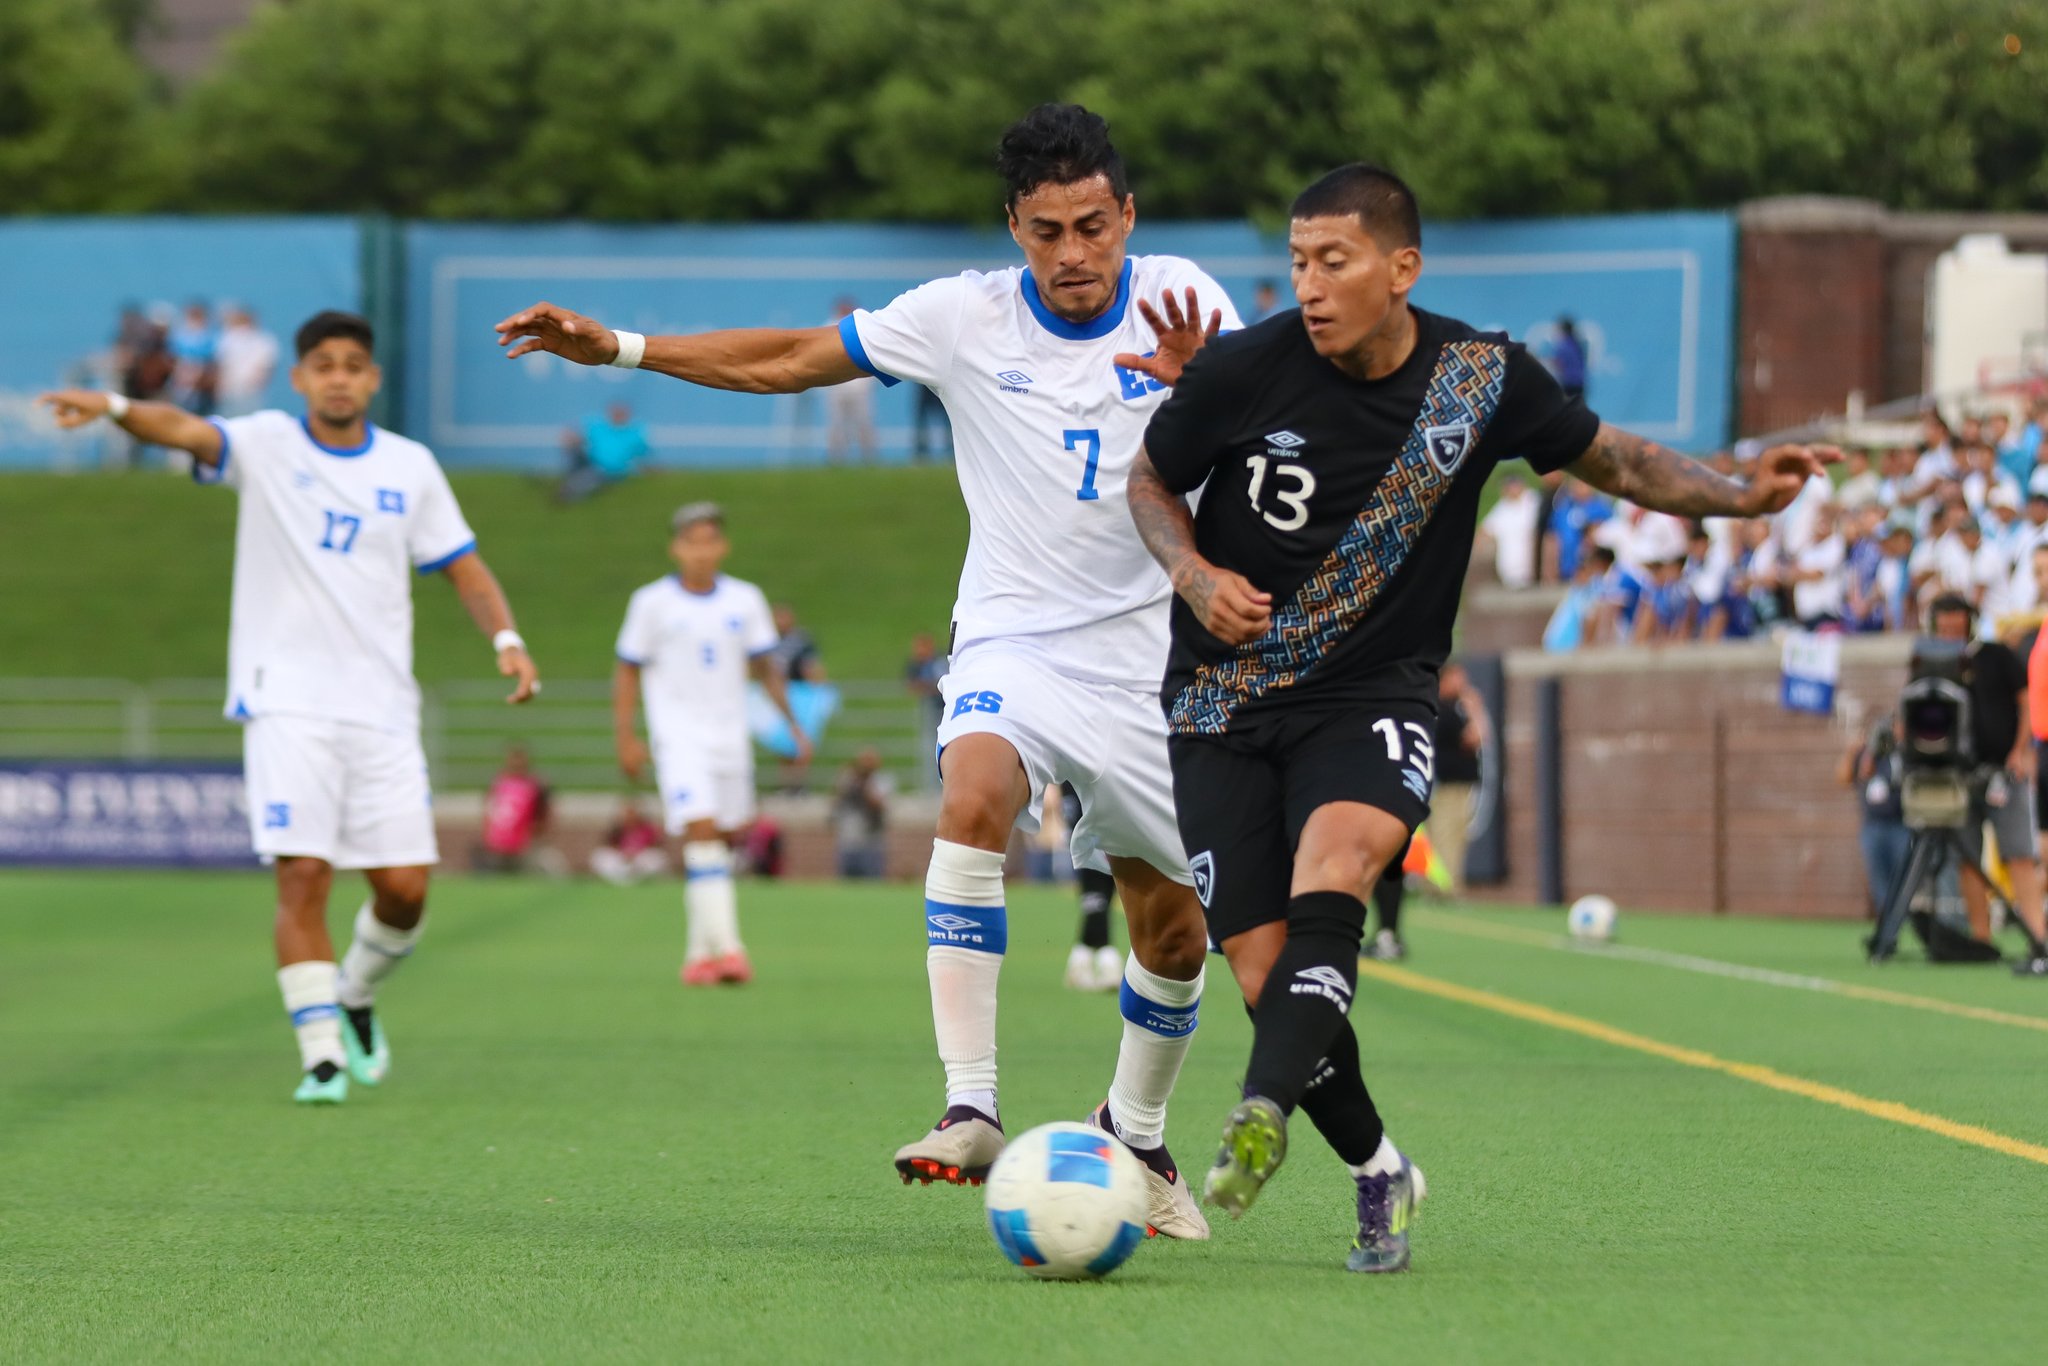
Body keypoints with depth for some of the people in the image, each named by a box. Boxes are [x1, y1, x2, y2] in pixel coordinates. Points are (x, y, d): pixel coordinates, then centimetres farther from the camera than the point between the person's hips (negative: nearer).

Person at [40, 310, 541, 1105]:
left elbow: (464, 568, 14)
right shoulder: (267, 446, -1)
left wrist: (505, 639, -4)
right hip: (286, 703, -3)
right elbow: (185, 430, -20)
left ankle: (356, 997, 27)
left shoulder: (410, 468, 8)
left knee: (405, 886, -2)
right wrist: (116, 408, -41)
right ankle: (322, 1056, -8)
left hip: (381, 706, 3)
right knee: (303, 877, -14)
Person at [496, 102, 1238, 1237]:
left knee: (1173, 935, 8)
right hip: (1014, 642, -1)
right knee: (975, 798, -33)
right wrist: (619, 348, -1)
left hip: (1149, 661, 1)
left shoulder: (1180, 303, -6)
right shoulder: (965, 317, -5)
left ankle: (1134, 1133, 37)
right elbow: (788, 360, 4)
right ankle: (969, 1112, -36)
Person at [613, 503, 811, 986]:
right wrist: (625, 737, -3)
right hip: (678, 737, -4)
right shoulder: (652, 602, -2)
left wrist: (794, 725, 5)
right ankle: (724, 947, -25)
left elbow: (765, 668, 13)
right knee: (702, 832, -18)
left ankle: (700, 952, 19)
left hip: (730, 737, 4)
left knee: (726, 839, 6)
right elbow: (628, 670, 4)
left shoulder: (745, 599, 5)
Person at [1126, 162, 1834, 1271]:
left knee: (1337, 856, -33)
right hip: (1225, 702, 1)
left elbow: (1612, 461, 10)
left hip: (1376, 692, 0)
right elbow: (1151, 481, 8)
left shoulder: (1483, 377, -5)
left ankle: (1261, 1117, -46)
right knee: (1264, 971, -8)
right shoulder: (1240, 371, -10)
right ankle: (1378, 1176, 16)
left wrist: (1739, 495, -6)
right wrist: (1195, 575, -11)